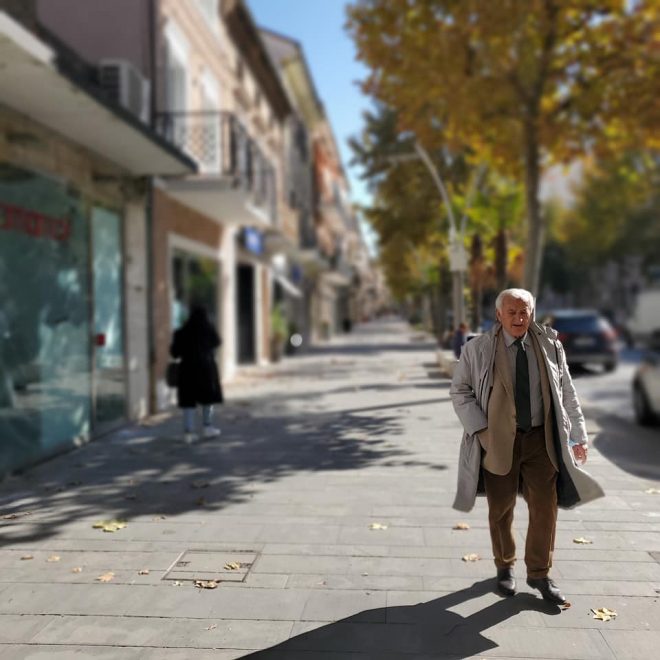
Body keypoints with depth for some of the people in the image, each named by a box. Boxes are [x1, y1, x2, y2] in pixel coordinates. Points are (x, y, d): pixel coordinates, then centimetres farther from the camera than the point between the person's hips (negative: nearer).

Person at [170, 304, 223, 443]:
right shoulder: (209, 330, -5)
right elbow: (217, 343, 15)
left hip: (188, 368, 1)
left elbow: (174, 352, -3)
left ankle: (188, 431, 0)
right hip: (206, 368, -1)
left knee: (188, 400, 4)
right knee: (208, 398, 15)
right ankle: (207, 427, 17)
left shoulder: (182, 332, -5)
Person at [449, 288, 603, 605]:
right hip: (498, 441, -1)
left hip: (540, 439, 2)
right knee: (501, 509, 10)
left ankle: (539, 573, 24)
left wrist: (578, 435, 6)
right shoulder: (478, 349, -5)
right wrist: (479, 429, -10)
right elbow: (459, 391, -1)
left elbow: (567, 393, 6)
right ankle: (504, 567, 32)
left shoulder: (550, 347, 0)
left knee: (545, 507, 5)